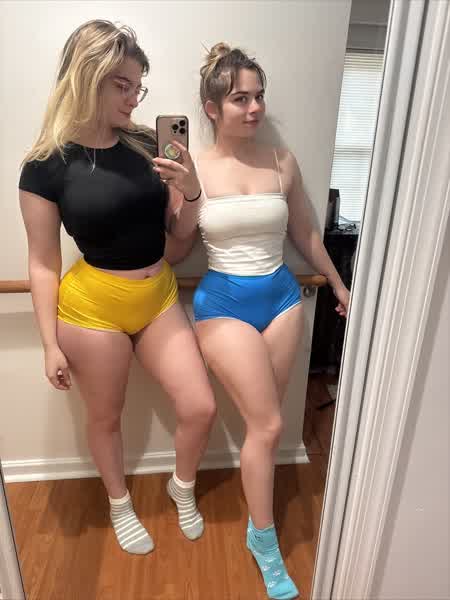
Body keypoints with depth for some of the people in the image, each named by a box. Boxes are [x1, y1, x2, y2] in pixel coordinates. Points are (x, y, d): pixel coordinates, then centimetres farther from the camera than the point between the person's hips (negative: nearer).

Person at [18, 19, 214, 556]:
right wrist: (51, 345, -5)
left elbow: (180, 234, 5)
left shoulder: (145, 144, 0)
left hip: (159, 299, 4)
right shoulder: (47, 166, -11)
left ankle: (182, 487, 39)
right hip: (93, 309, -3)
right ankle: (120, 506, 47)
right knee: (105, 417, 17)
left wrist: (191, 190, -14)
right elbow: (43, 264, -6)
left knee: (200, 408, 5)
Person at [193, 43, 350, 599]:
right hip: (223, 303, -3)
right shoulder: (192, 168, -5)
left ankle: (257, 512, 39)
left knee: (261, 422, 12)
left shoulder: (282, 162, 2)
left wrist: (338, 284, 22)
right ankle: (264, 541, 21)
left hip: (282, 297, 3)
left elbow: (304, 233, 13)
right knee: (267, 425, -4)